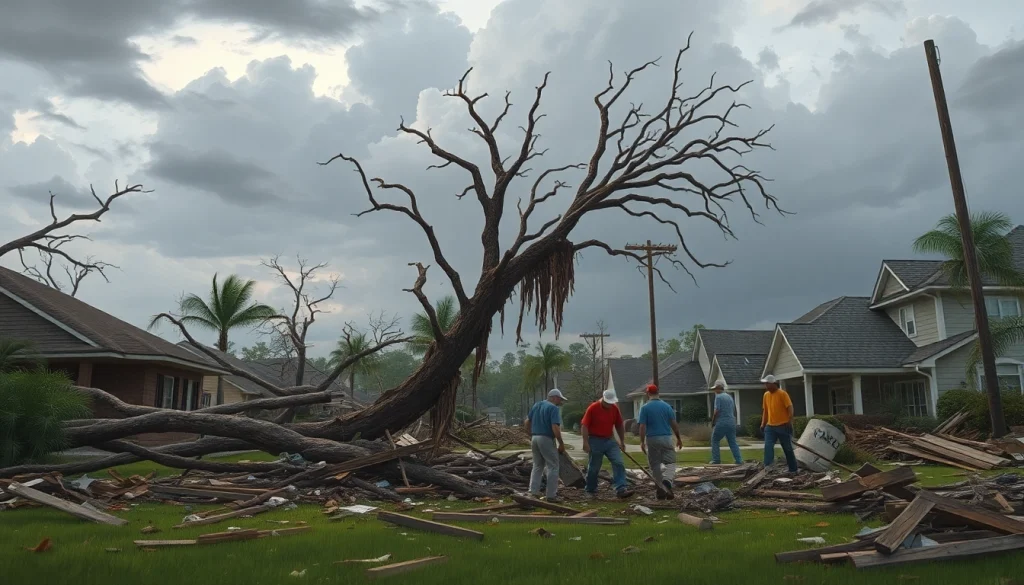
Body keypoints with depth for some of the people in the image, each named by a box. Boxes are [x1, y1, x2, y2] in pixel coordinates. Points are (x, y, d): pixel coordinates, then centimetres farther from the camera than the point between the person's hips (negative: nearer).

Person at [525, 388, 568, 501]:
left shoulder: (537, 405, 12)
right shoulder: (554, 408, -11)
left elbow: (527, 422, 15)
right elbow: (555, 428, -20)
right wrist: (561, 443, -12)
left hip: (535, 438, 7)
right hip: (546, 439, -7)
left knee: (537, 466, 17)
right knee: (553, 467, 2)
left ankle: (533, 492, 11)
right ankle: (551, 495, 2)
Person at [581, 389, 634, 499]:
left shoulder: (615, 408, 2)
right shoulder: (593, 408, -12)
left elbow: (619, 425, 13)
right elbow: (584, 426, -12)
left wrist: (622, 441, 12)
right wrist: (585, 442, -18)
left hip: (610, 441, 4)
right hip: (595, 441, -4)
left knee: (619, 464, -10)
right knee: (593, 468, 5)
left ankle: (621, 489, -14)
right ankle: (590, 491, 22)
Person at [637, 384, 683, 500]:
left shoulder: (645, 408, -4)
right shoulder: (667, 406, 3)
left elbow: (642, 426, -9)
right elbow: (674, 424, 3)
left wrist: (642, 442, -4)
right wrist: (679, 438, 12)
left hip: (652, 439, -1)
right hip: (666, 438, 1)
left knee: (655, 465, 9)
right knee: (670, 462, 5)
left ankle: (660, 490, 13)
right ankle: (667, 481, -23)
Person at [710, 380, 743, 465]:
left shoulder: (718, 397, -9)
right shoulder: (730, 397, 14)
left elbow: (717, 411, -14)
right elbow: (734, 411, 17)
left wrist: (712, 423, -3)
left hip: (721, 423, -6)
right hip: (731, 422, 6)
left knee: (715, 441, 7)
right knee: (733, 442, 9)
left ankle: (716, 460, 3)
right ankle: (739, 459, 0)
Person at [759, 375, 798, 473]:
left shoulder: (782, 393, -10)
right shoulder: (766, 395, 9)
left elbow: (790, 408, -13)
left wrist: (790, 422, -21)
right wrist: (763, 424, 12)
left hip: (783, 426, -5)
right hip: (770, 426, 5)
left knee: (787, 449, 7)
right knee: (768, 447, -10)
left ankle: (793, 469, 20)